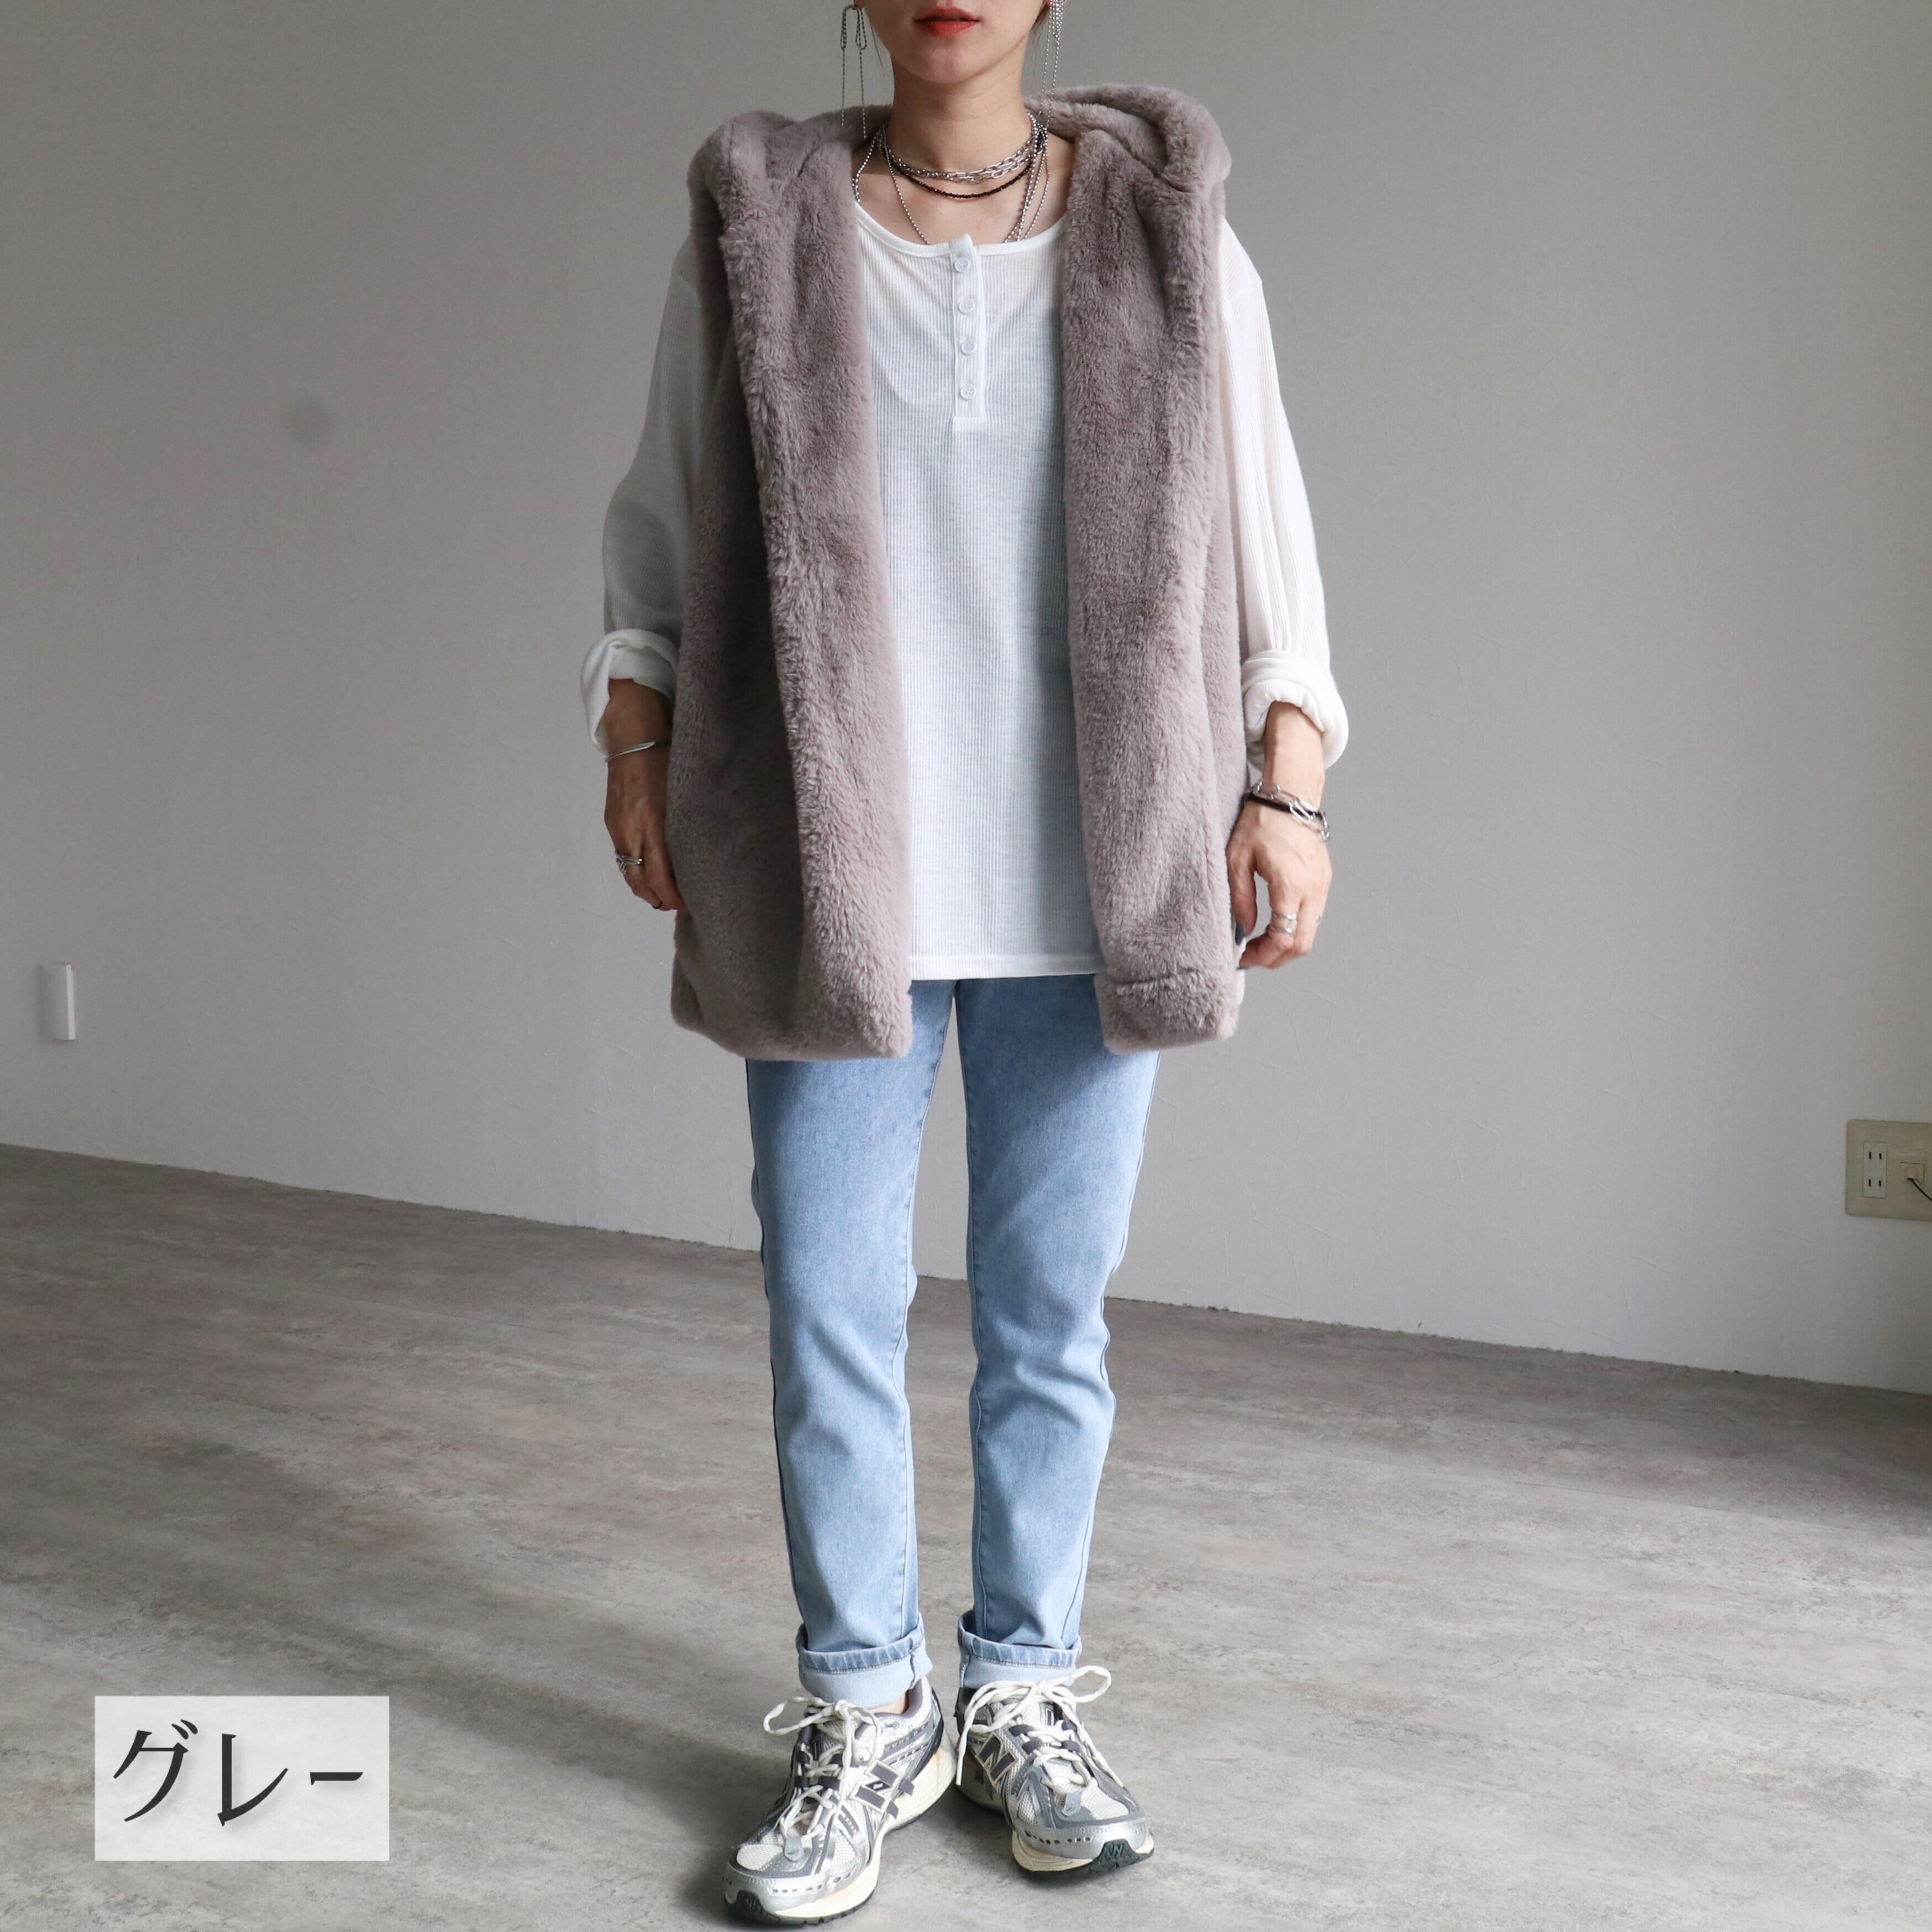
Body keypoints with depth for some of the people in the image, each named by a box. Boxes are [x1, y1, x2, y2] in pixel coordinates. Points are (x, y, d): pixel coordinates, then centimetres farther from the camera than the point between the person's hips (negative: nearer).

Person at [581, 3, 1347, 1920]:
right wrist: (634, 736, -1)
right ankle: (866, 1715, 22)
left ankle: (1025, 1693, 26)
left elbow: (1262, 532, 6)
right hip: (833, 882, 0)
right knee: (830, 1316, 4)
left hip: (1085, 895, 0)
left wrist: (1286, 786, -2)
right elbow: (662, 521, 10)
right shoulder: (757, 220, 5)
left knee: (1051, 1320, 8)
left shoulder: (1167, 222, 5)